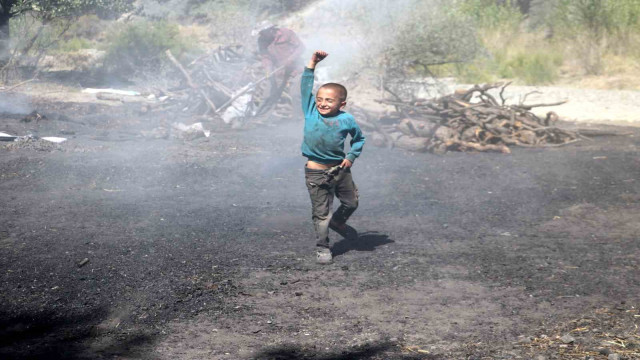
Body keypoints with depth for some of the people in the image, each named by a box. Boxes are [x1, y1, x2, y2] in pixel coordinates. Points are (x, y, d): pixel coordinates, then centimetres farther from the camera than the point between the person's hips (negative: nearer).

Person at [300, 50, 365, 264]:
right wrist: (312, 64, -9)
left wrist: (351, 157, -2)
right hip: (316, 172, -2)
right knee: (320, 213, 4)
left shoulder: (347, 120, -5)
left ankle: (338, 223, 49)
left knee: (351, 203, 20)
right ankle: (322, 247, 17)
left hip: (340, 169, 2)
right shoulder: (311, 112, -5)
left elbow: (359, 138, 11)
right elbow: (306, 87, -5)